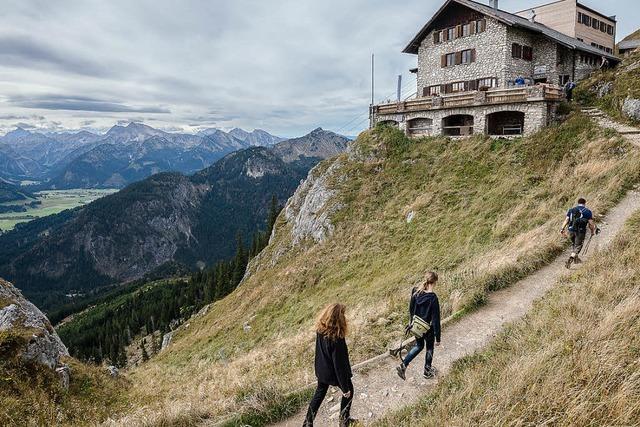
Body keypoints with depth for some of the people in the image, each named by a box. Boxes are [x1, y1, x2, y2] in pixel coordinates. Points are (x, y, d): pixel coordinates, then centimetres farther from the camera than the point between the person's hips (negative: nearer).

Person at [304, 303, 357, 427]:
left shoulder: (320, 329, -16)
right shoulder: (336, 339, -37)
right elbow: (339, 364, -28)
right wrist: (345, 387, -17)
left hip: (321, 371, 6)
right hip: (333, 373, -6)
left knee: (319, 393, 27)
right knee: (349, 391, 23)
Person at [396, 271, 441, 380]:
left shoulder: (415, 292, -10)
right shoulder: (433, 298, -27)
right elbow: (435, 319, -21)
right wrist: (437, 337, -12)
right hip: (428, 329, -5)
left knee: (419, 346, 26)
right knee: (429, 348, 22)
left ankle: (403, 365, 16)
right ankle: (427, 371, 40)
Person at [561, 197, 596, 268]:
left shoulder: (571, 210, 11)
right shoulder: (587, 211, 2)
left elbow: (566, 220, 1)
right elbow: (591, 223, -3)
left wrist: (562, 229, -2)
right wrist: (592, 231, 12)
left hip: (571, 230, 4)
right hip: (580, 231, -4)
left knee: (573, 244, 24)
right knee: (578, 246, 1)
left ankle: (576, 258, 33)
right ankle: (571, 259, -16)